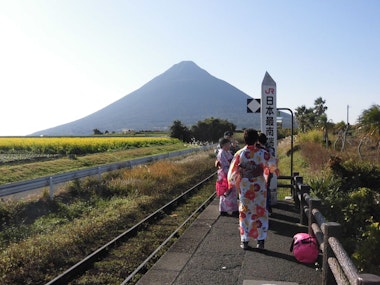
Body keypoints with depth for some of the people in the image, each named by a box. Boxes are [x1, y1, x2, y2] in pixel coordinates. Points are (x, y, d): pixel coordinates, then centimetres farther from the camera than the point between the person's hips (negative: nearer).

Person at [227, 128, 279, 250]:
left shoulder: (239, 154, -10)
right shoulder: (262, 153, -9)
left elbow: (233, 172, -6)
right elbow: (273, 163, 10)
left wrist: (234, 184, 12)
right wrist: (275, 169, 33)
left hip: (244, 189, 0)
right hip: (259, 189, 0)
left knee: (245, 213, 11)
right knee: (261, 213, 11)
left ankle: (244, 241, 15)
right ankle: (261, 240, 12)